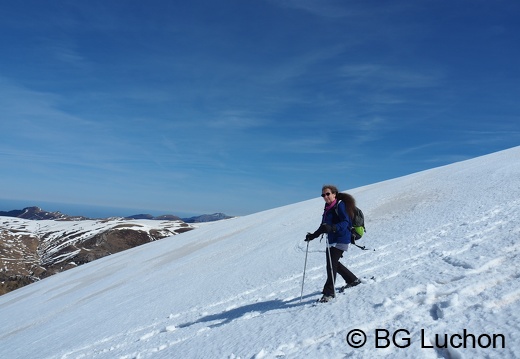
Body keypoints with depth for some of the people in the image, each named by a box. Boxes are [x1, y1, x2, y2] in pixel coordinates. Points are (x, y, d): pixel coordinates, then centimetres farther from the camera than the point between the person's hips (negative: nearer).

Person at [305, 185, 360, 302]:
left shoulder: (340, 205, -11)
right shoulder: (327, 208, 14)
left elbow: (345, 222, -22)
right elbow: (324, 226, 20)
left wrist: (332, 228, -37)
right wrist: (313, 235, 12)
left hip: (341, 239, -9)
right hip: (331, 240, 9)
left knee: (331, 264, -12)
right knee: (333, 263, 16)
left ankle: (329, 292, -4)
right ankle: (353, 280, 36)